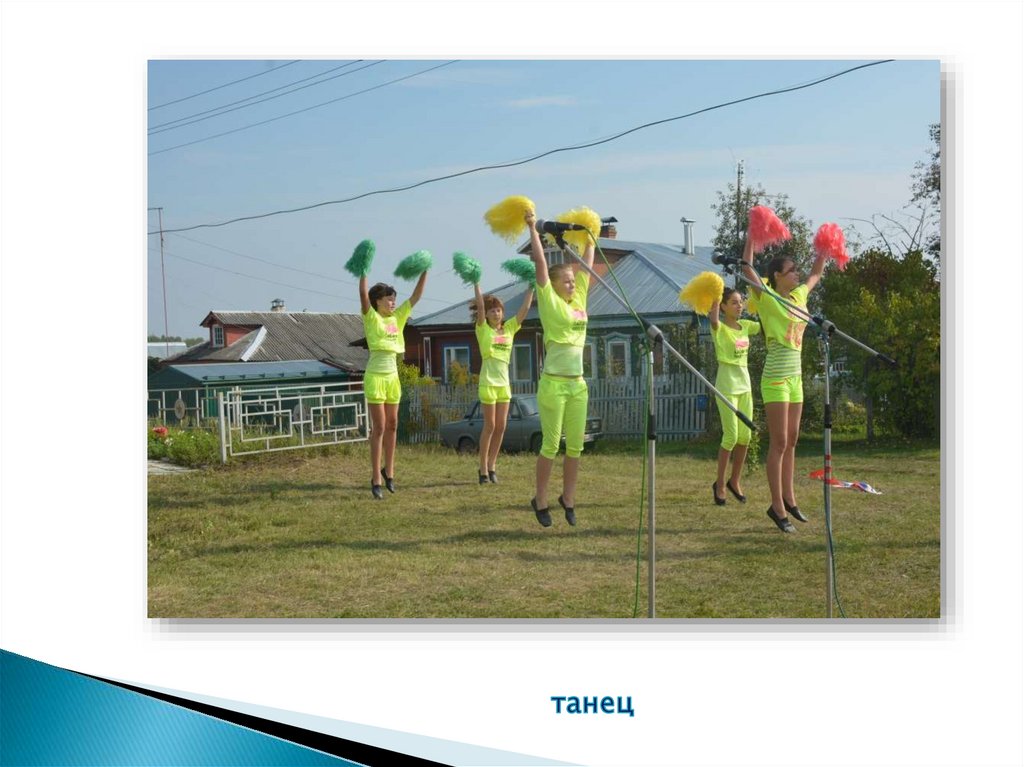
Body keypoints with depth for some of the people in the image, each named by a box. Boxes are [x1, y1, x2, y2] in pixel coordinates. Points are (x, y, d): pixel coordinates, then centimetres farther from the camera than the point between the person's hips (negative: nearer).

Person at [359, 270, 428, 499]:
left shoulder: (397, 318, 9)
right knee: (379, 428, -6)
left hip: (393, 377, 6)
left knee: (392, 425, 13)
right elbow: (363, 294, -23)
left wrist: (424, 272, 3)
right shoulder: (371, 318, -7)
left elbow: (416, 296, 9)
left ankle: (388, 470, 28)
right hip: (375, 377, -6)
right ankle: (376, 479, -3)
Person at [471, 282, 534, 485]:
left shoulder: (509, 328, 10)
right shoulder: (483, 329, -1)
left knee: (501, 426, 4)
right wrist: (476, 284, -16)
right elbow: (480, 305, -13)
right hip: (488, 382, -5)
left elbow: (525, 308, 5)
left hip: (504, 382, 5)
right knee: (490, 426, -4)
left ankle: (492, 465, 14)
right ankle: (483, 468, 1)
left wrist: (531, 286, 1)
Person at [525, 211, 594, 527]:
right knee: (551, 445, -2)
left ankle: (568, 497, 19)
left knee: (575, 445, 8)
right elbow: (541, 263, -9)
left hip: (577, 384, 6)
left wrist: (590, 237, 25)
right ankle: (540, 500, 9)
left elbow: (587, 266, 20)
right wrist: (533, 230, -7)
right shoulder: (550, 302, -5)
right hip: (554, 383, -6)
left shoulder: (578, 300, 11)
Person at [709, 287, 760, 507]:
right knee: (731, 436, -8)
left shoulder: (745, 326, 10)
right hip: (727, 385, -7)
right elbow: (713, 320, -33)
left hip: (744, 383, 7)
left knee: (745, 436, 8)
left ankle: (734, 481, 23)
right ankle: (720, 484, 5)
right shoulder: (720, 328, -10)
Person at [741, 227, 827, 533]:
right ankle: (778, 506, -4)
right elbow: (747, 267, -16)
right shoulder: (767, 298, -8)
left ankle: (788, 498, 22)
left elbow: (816, 274, 28)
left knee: (791, 440, 13)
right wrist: (751, 234, -15)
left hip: (795, 376, 8)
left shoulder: (799, 296, 12)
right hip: (776, 377, -8)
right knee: (779, 442, -6)